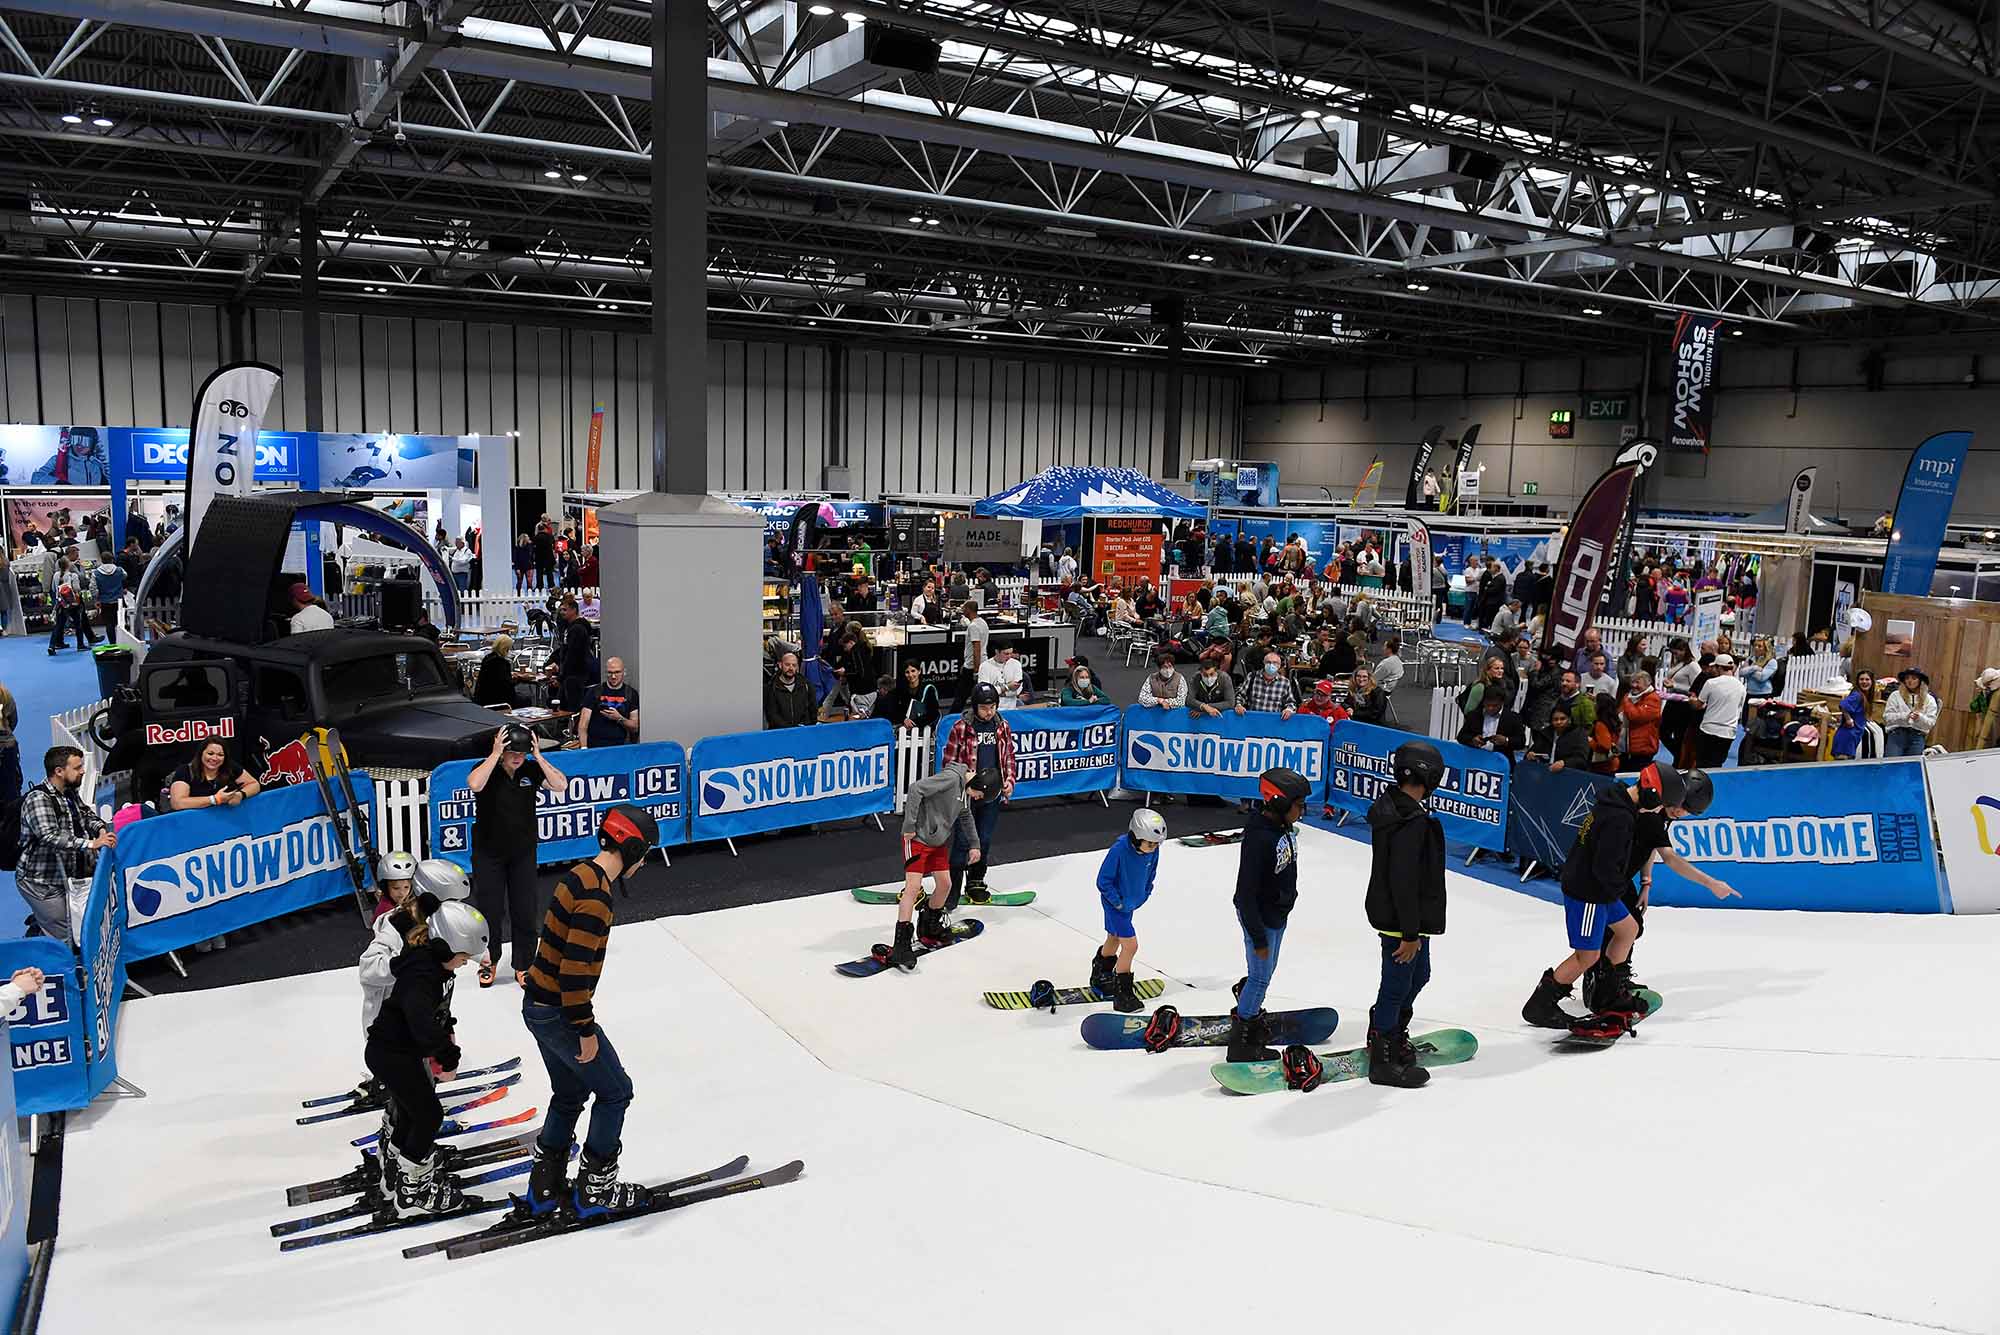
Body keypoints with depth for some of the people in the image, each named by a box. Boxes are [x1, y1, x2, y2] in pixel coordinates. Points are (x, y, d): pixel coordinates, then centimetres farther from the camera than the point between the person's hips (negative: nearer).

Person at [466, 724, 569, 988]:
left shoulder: (531, 770, -6)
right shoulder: (486, 768, -13)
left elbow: (560, 786, -18)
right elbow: (474, 784, -36)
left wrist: (538, 756, -21)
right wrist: (496, 753, -32)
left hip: (523, 852, 2)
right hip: (488, 852, -2)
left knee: (525, 910, 4)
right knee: (491, 910, 7)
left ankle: (524, 966, 20)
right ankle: (489, 961, 30)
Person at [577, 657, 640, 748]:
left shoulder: (631, 694, 8)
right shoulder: (594, 692, 6)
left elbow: (635, 727, 7)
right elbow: (583, 724, 2)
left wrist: (619, 719, -10)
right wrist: (584, 748, -11)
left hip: (619, 747, 1)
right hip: (594, 747, -1)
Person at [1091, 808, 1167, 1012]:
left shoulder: (1153, 852, -12)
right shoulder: (1119, 850, -32)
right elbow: (1103, 880, -23)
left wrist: (1144, 895, 2)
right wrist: (1118, 902, -20)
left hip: (1131, 902, 7)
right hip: (1115, 903, -7)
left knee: (1114, 939, 24)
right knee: (1130, 945, -10)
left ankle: (1100, 976, 47)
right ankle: (1122, 995, 0)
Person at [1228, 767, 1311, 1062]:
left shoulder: (1285, 827, -1)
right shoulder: (1258, 838, -30)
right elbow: (1246, 891, -27)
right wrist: (1258, 936, -23)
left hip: (1278, 914, 9)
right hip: (1259, 918, -9)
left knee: (1265, 972, 22)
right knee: (1260, 977, 2)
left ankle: (1248, 1013, 44)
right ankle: (1240, 1043, 15)